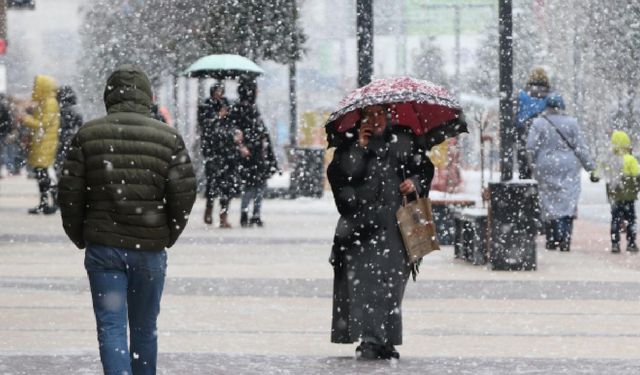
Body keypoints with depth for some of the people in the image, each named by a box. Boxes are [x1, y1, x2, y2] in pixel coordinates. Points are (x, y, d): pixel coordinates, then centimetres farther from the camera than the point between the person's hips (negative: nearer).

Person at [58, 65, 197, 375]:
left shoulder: (88, 135, -1)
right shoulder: (168, 137, -2)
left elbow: (70, 192, -2)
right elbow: (184, 192, -5)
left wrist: (79, 237, 12)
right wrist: (168, 237, 9)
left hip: (103, 247, -1)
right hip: (151, 250, 1)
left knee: (111, 327, -1)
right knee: (145, 329, 14)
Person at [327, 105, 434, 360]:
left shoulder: (403, 142, 13)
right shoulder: (351, 147, 10)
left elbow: (425, 167, 17)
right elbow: (337, 175, -5)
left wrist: (416, 182, -3)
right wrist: (360, 147, -9)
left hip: (396, 226, 1)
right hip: (361, 225, -1)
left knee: (391, 281, -2)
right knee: (363, 281, -12)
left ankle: (384, 341, 4)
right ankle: (370, 340, -15)